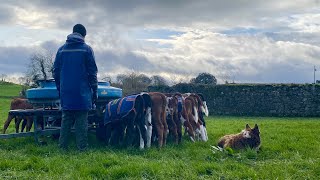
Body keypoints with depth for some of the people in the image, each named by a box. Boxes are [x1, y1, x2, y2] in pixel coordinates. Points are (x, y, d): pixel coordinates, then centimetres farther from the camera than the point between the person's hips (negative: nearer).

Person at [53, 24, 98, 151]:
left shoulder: (61, 49, 8)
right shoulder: (86, 49, -3)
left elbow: (56, 71, 11)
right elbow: (92, 72, -4)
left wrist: (59, 90, 19)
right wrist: (94, 91, 2)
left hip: (66, 93, 3)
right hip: (82, 93, -3)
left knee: (66, 119, 10)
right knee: (81, 121, 0)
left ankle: (62, 146, 9)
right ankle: (82, 147, 0)